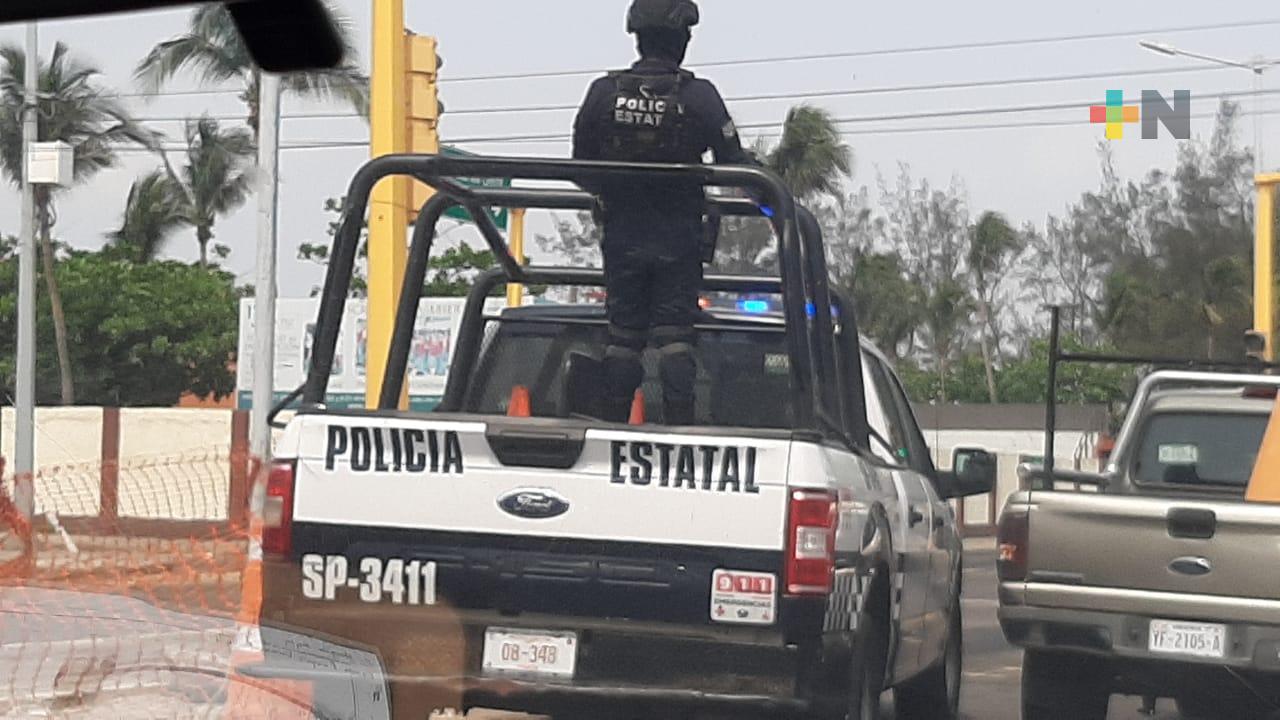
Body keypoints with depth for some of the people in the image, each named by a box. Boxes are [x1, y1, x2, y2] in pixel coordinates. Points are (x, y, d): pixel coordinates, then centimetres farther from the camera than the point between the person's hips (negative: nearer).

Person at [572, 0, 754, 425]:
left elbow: (581, 167, 7)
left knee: (622, 334, 8)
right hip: (678, 238, -2)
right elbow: (733, 161, -4)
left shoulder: (603, 92, -2)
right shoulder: (698, 96, -10)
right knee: (674, 334, 1)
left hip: (621, 235, 2)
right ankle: (679, 425, -3)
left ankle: (614, 426, 7)